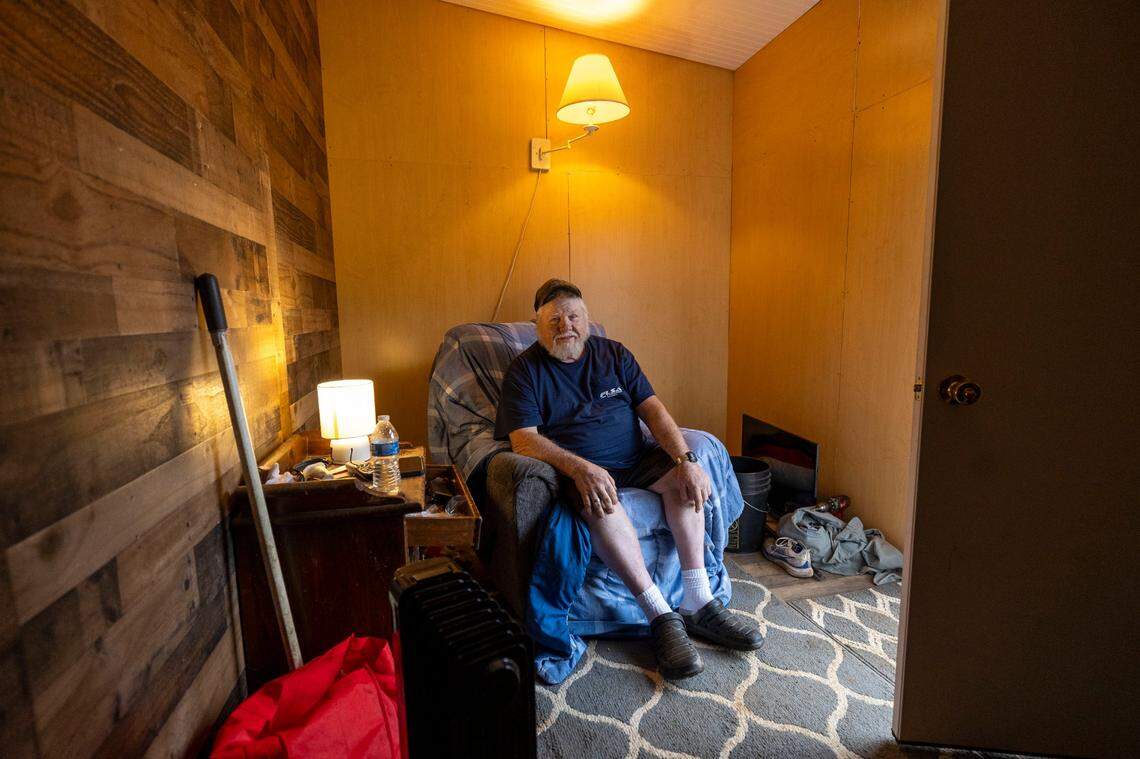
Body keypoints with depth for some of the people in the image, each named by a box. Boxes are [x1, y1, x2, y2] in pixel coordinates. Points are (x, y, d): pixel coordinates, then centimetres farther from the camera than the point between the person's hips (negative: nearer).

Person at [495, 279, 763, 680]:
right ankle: (661, 616, -22)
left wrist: (686, 459, -16)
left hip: (633, 460, 5)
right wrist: (581, 468, -30)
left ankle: (699, 604, -13)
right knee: (602, 503, -34)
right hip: (573, 467, -4)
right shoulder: (525, 368, -2)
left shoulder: (614, 354, 9)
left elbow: (653, 409, 1)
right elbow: (524, 439, -14)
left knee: (683, 476, -20)